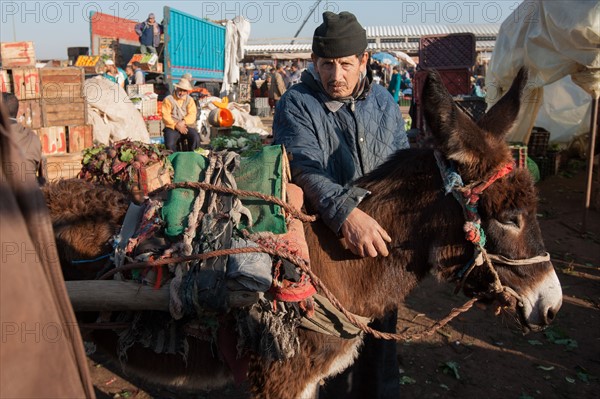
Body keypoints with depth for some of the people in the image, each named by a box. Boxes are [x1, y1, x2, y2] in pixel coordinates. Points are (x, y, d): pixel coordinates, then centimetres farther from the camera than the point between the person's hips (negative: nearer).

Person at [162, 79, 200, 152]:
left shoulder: (190, 100, 11)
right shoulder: (168, 99, 3)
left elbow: (192, 115, -2)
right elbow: (166, 116, -5)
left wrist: (183, 122, -21)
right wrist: (176, 125, -17)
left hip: (187, 126, 2)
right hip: (172, 127, -2)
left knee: (196, 139, -27)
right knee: (170, 144, -28)